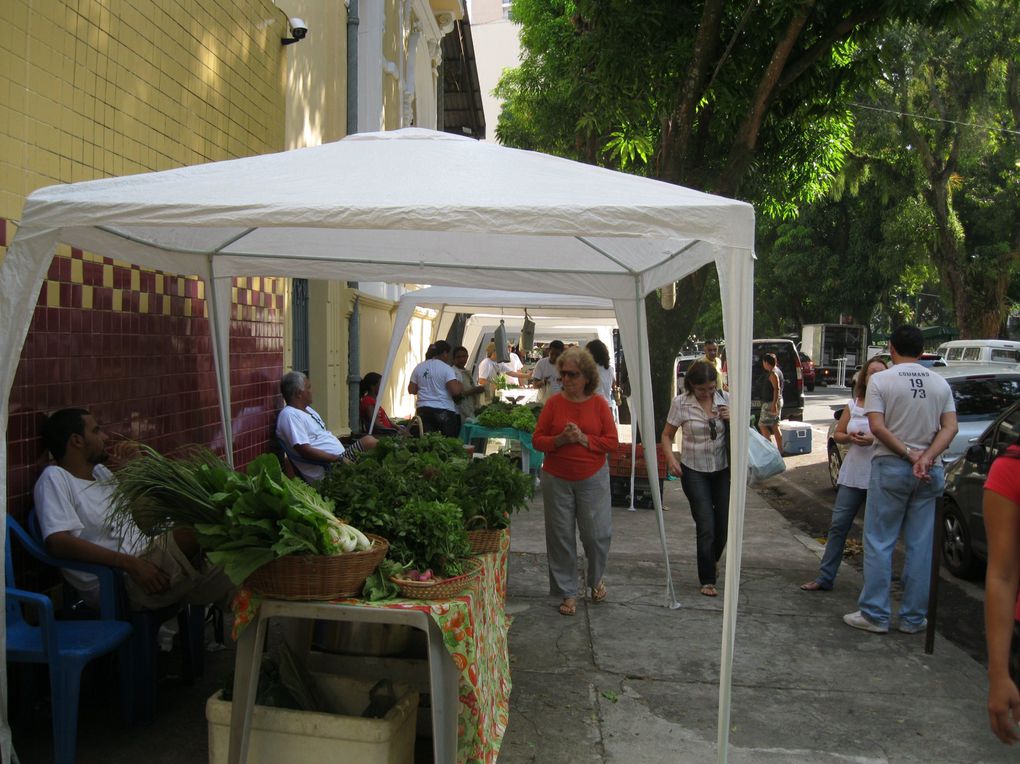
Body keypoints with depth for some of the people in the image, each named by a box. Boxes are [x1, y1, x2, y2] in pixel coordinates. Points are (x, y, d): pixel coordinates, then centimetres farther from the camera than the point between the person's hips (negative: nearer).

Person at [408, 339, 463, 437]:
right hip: (444, 411, -5)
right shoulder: (446, 368, -9)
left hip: (423, 410, 5)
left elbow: (411, 390, 9)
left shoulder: (419, 367, 7)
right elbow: (455, 391, -18)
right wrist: (461, 388, 3)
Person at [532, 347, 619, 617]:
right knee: (560, 536, 5)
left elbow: (612, 442, -5)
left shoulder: (599, 403, -4)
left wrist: (584, 439, -18)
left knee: (597, 533, 3)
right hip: (557, 480, 1)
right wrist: (560, 439, -19)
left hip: (592, 479, -1)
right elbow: (537, 440, -2)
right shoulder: (554, 402, -3)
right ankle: (568, 593, 20)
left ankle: (596, 579, 33)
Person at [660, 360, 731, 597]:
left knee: (724, 522, 10)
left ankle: (713, 560, 41)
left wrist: (733, 419, -13)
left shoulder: (725, 399, -3)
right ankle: (707, 580, 11)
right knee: (706, 526, -4)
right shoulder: (681, 403, -10)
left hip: (723, 470, 3)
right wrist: (670, 458, -18)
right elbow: (667, 435, -1)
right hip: (694, 471, -3)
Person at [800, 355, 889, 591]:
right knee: (838, 525, 4)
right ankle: (825, 577, 10)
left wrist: (874, 439, -21)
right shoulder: (853, 405, 9)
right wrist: (849, 437, -5)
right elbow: (837, 434, 15)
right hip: (852, 476, 4)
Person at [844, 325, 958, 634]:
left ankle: (874, 615, 5)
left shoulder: (881, 380, -6)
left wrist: (909, 454, -10)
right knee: (920, 546, 8)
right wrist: (926, 458, -12)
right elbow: (950, 427, -2)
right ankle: (914, 618, 15)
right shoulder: (940, 383, 7)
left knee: (879, 543, 3)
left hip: (891, 467, -4)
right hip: (930, 472, 4)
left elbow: (877, 427, -14)